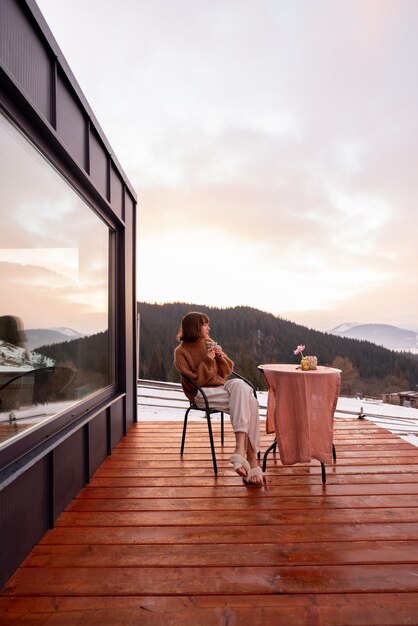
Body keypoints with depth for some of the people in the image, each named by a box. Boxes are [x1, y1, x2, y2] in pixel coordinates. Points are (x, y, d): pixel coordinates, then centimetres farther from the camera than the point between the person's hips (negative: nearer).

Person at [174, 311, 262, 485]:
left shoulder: (209, 343, 11)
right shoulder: (181, 352, -3)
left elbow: (225, 372, 12)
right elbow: (194, 381, -10)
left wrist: (220, 357, -7)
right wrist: (207, 362, -17)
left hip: (222, 385, 5)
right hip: (202, 393, -5)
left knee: (240, 384, -31)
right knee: (247, 402, -26)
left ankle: (240, 449, -33)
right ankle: (251, 458, -27)